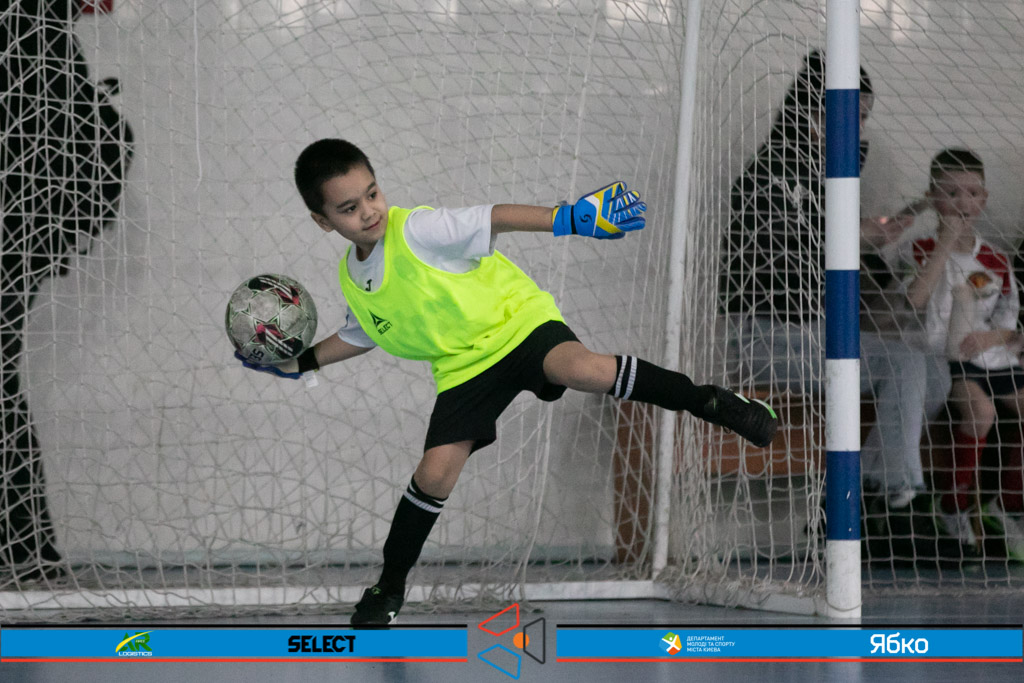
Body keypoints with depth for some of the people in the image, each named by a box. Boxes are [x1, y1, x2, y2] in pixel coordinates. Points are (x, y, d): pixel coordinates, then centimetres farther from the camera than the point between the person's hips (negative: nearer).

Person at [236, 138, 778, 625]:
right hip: (464, 366, 5)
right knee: (434, 474, -7)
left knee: (579, 368, -38)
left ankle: (707, 401, -25)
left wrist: (567, 218, -36)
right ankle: (391, 583, 15)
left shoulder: (416, 231, -17)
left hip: (514, 320, -5)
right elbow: (361, 335, 25)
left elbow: (494, 220, -25)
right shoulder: (351, 279, 4)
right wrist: (301, 363, 20)